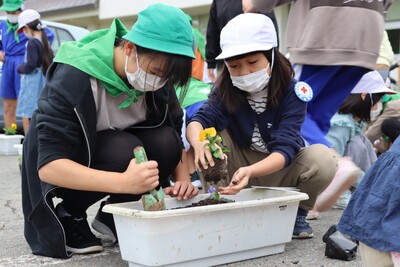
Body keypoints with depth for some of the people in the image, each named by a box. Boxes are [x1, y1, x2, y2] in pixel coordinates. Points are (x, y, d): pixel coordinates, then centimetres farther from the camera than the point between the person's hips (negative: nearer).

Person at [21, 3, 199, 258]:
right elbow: (48, 165, -37)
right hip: (65, 169, -5)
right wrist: (123, 182, -49)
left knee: (166, 141, -24)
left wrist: (184, 179, -21)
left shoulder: (156, 72, -15)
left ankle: (113, 216, -2)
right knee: (125, 151, -34)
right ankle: (69, 217, -7)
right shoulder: (74, 77, -32)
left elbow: (176, 133, -3)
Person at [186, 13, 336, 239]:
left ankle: (297, 213, -4)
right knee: (210, 134, -25)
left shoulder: (293, 92, -22)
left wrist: (250, 171, -52)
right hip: (241, 167, 2)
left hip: (281, 169, -2)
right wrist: (198, 142, -52)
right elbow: (198, 120, -27)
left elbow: (285, 149, -32)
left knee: (323, 159, -33)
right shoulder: (225, 90, -12)